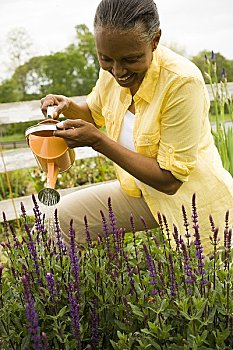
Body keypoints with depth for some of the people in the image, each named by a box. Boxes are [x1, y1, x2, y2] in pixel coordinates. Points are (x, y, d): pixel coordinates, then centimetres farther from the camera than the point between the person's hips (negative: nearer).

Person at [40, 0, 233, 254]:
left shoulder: (183, 82, -29)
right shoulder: (111, 70, -9)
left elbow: (169, 180, -26)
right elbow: (94, 113, 15)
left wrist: (98, 141, -28)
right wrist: (67, 107, -8)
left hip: (194, 202, -5)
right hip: (142, 191, 6)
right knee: (59, 219, -4)